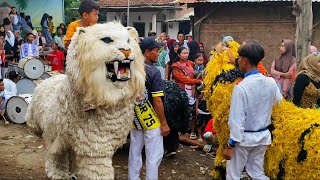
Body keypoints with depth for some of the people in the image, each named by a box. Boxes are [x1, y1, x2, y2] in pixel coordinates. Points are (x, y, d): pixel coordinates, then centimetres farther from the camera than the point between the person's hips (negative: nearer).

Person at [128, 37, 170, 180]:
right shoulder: (153, 72, -17)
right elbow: (157, 101, -19)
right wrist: (164, 123, -12)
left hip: (134, 118, 6)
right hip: (151, 119, -6)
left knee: (135, 152, 17)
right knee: (154, 155, 5)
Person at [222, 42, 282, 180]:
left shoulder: (241, 87, -24)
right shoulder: (271, 83, -6)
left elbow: (237, 119, -22)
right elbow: (278, 101, 16)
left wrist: (231, 145, -14)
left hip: (244, 137, -6)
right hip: (263, 135, 6)